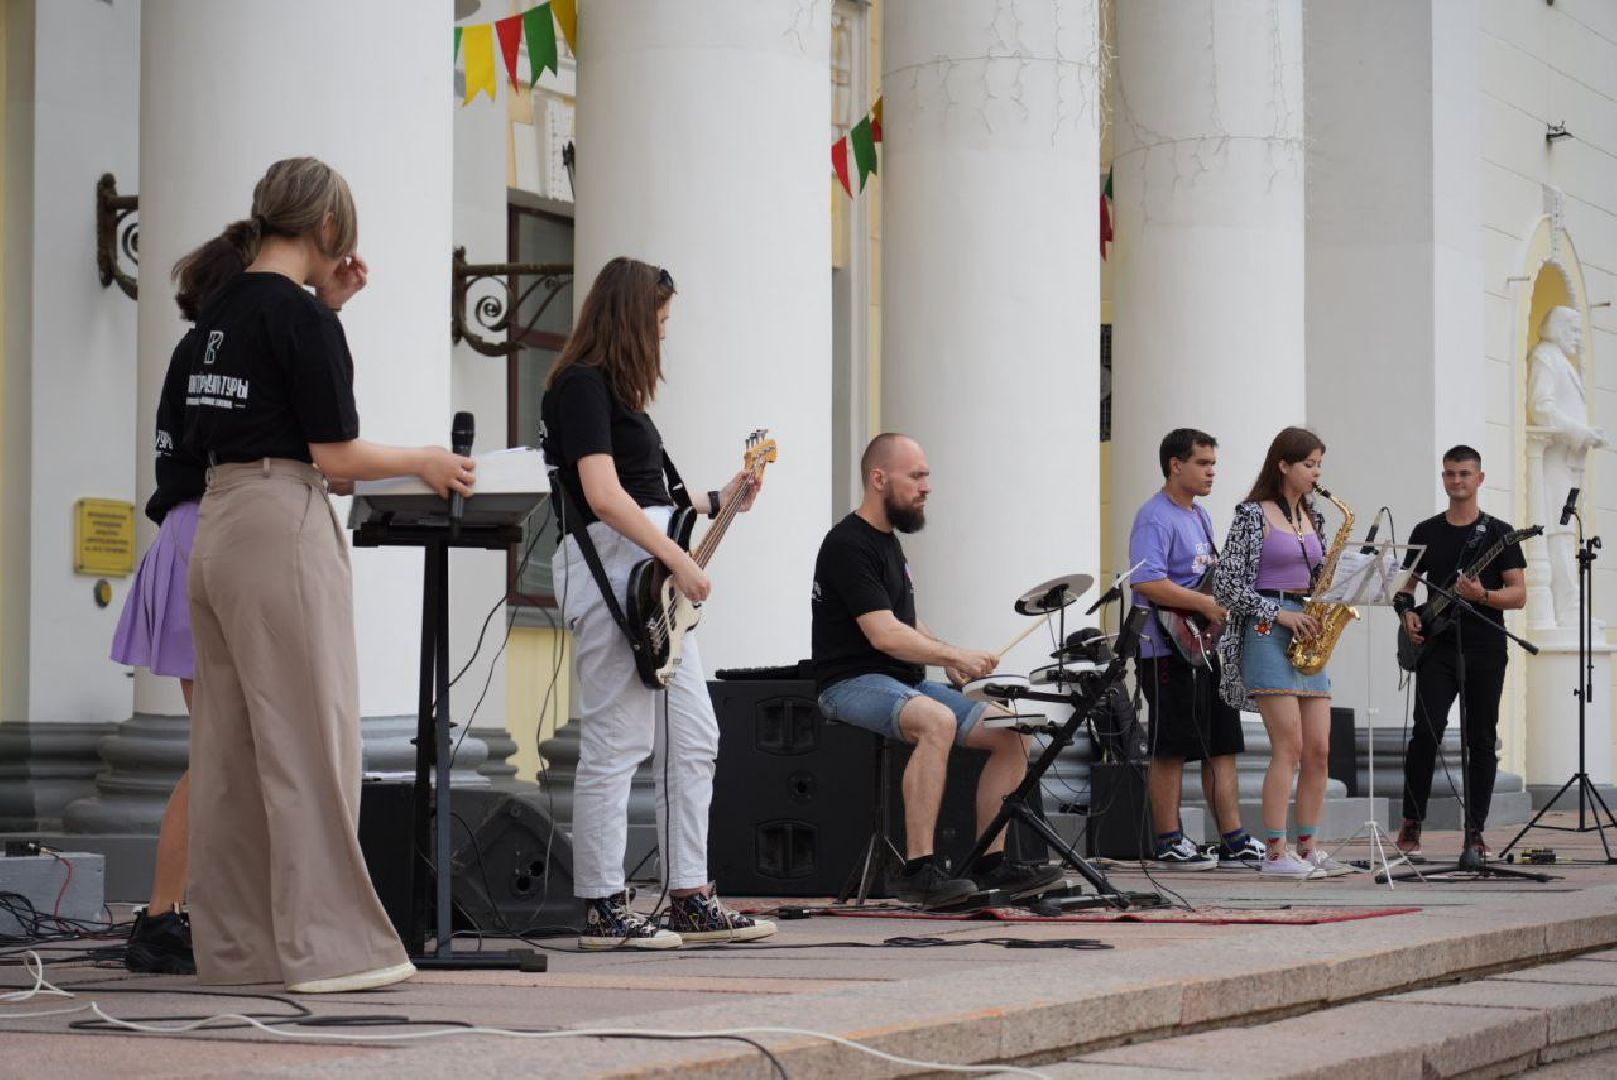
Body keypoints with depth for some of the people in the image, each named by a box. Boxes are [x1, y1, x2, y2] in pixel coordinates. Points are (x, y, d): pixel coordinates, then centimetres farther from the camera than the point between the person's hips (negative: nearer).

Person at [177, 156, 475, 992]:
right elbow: (336, 456, -12)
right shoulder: (299, 315, -12)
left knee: (228, 744, 10)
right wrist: (424, 463, 3)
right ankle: (326, 945, -2)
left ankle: (235, 944, 15)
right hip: (283, 526, -9)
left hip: (216, 528, 9)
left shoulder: (220, 306, 12)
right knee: (308, 738, -4)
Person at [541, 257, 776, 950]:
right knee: (616, 743, -8)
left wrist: (716, 503, 24)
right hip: (610, 568, -10)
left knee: (694, 740, 10)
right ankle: (603, 911, -3)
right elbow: (603, 496, -19)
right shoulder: (582, 385, -10)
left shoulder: (615, 388, 19)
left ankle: (690, 899, 15)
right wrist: (679, 559, -19)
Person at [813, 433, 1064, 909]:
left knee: (1011, 733, -3)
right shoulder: (847, 545, -14)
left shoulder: (888, 540, 17)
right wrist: (953, 654, -22)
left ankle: (992, 861, 2)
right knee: (938, 721, -38)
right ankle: (919, 869, -37)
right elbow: (883, 634, -23)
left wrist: (948, 658, 9)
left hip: (906, 681, 10)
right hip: (853, 683, -10)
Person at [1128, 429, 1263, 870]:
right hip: (1169, 650, -9)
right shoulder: (1155, 517, -12)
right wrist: (1207, 604, -24)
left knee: (1223, 745, 8)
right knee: (1173, 748, -4)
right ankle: (1169, 842, 2)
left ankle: (1233, 838, 11)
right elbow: (1146, 583, -25)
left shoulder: (1200, 516, 18)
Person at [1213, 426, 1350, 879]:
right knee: (1289, 746, -13)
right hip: (1268, 634, -7)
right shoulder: (1254, 514, -5)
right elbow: (1226, 586, -9)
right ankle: (1275, 853, -10)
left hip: (1306, 635, 7)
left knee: (1319, 749, 2)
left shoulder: (1312, 518, 16)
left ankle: (1308, 849, 9)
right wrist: (1279, 614, -14)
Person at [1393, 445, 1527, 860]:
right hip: (1437, 648, 0)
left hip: (1485, 652, 0)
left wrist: (1482, 595, -18)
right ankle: (1411, 824, -5)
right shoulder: (1426, 532, 11)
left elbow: (1519, 594, 0)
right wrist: (1407, 612, -3)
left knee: (1481, 741, 2)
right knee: (1427, 730, -14)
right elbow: (1403, 585, 18)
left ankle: (1474, 832, 8)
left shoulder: (1499, 533, 5)